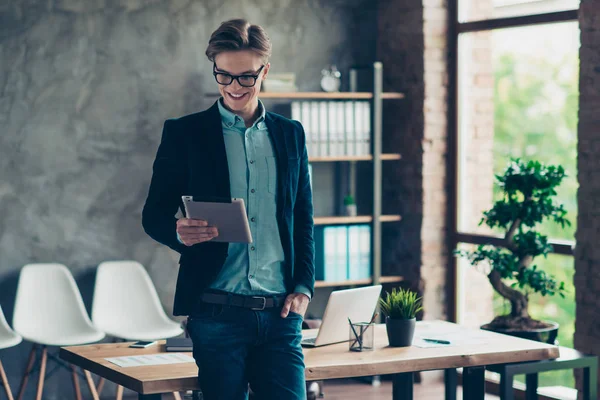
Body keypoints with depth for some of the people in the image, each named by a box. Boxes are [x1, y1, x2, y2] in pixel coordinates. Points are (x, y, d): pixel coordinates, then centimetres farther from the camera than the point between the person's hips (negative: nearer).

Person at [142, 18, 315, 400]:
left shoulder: (291, 134, 12)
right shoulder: (184, 133, 3)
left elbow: (304, 220, 16)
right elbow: (154, 214, 5)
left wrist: (303, 287, 4)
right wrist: (177, 231, -18)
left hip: (280, 313, 2)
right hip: (217, 313, -2)